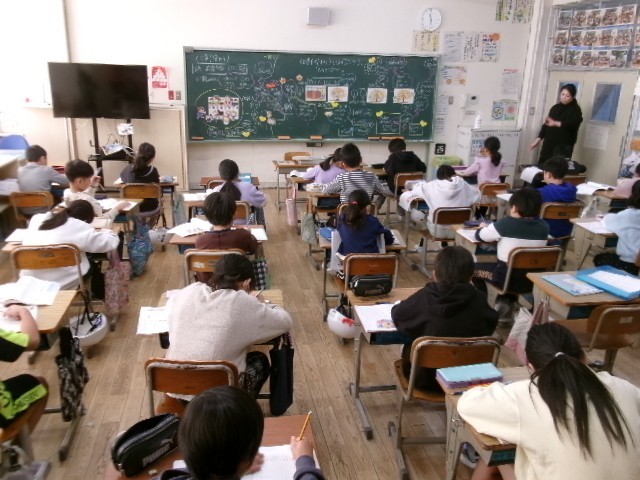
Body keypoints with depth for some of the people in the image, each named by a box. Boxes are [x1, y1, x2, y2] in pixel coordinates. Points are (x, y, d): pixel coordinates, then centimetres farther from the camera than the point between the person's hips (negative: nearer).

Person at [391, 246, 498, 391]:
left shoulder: (424, 297, -19)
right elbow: (491, 325, 5)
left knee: (409, 347, 28)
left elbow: (397, 315, -2)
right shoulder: (478, 300, -16)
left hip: (425, 376, -2)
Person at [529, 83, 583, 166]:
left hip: (564, 146, -5)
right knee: (541, 166, 0)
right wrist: (538, 139, 11)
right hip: (549, 143, 5)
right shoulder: (555, 108, 14)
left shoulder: (575, 110, -2)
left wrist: (556, 123, -32)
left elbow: (573, 123, -21)